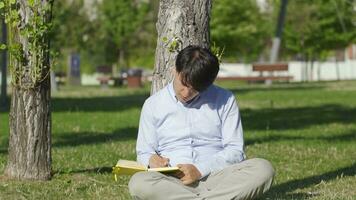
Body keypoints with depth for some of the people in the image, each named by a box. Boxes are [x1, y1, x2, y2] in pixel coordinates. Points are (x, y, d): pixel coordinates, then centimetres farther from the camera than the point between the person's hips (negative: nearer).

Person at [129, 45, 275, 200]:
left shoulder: (224, 100, 10)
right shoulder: (153, 104, 13)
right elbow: (143, 151, 16)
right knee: (138, 183, -35)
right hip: (172, 183, 0)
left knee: (263, 169, -29)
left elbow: (235, 150, 5)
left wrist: (200, 170, -11)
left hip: (216, 177, 1)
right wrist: (152, 159, -10)